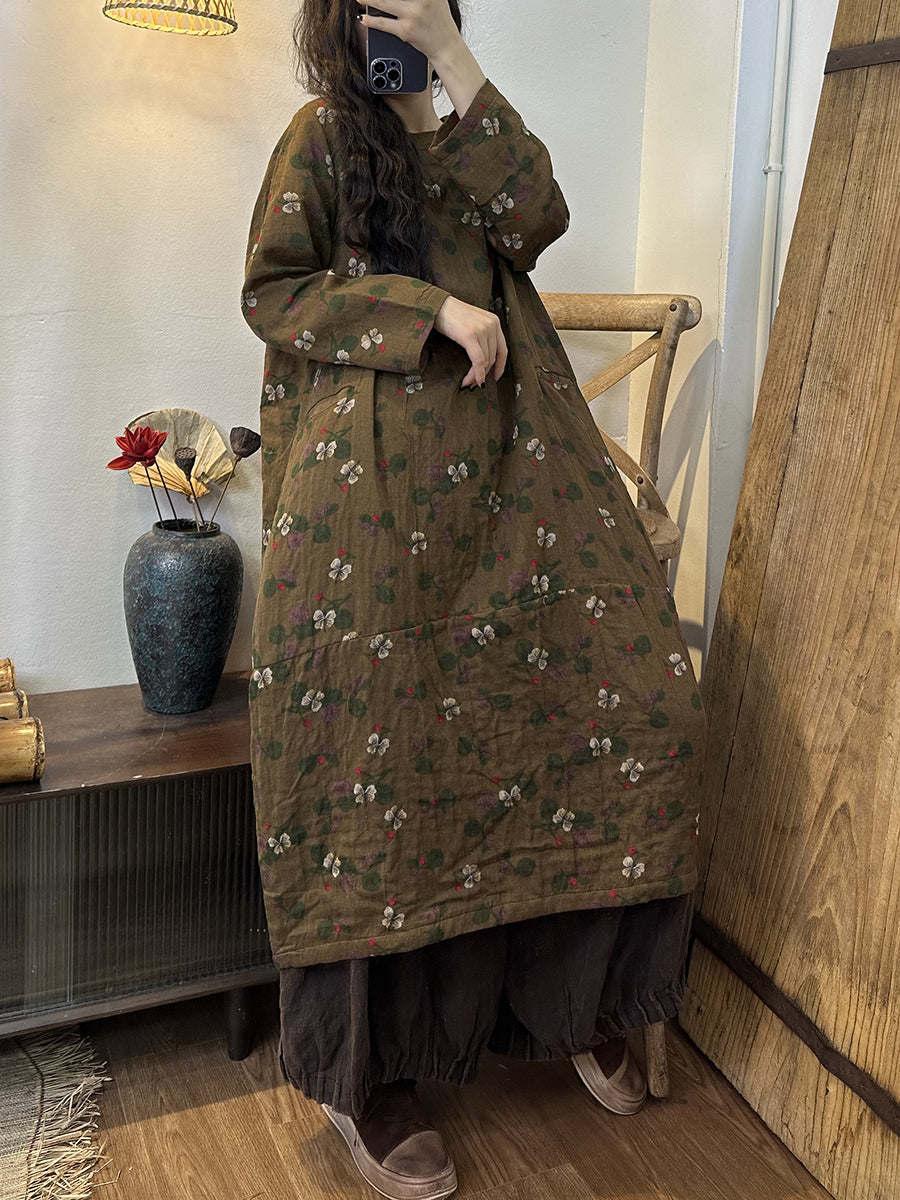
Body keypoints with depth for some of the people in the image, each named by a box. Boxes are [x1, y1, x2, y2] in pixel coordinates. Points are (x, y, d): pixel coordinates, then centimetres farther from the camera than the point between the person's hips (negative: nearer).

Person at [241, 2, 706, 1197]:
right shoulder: (322, 135, 8)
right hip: (375, 494, -5)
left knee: (632, 697, -3)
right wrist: (430, 311, -12)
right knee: (381, 753, -5)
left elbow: (537, 216, 1)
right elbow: (272, 290, -2)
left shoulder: (466, 146, 22)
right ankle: (362, 1075, 9)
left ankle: (579, 990, 17)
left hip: (506, 482, 6)